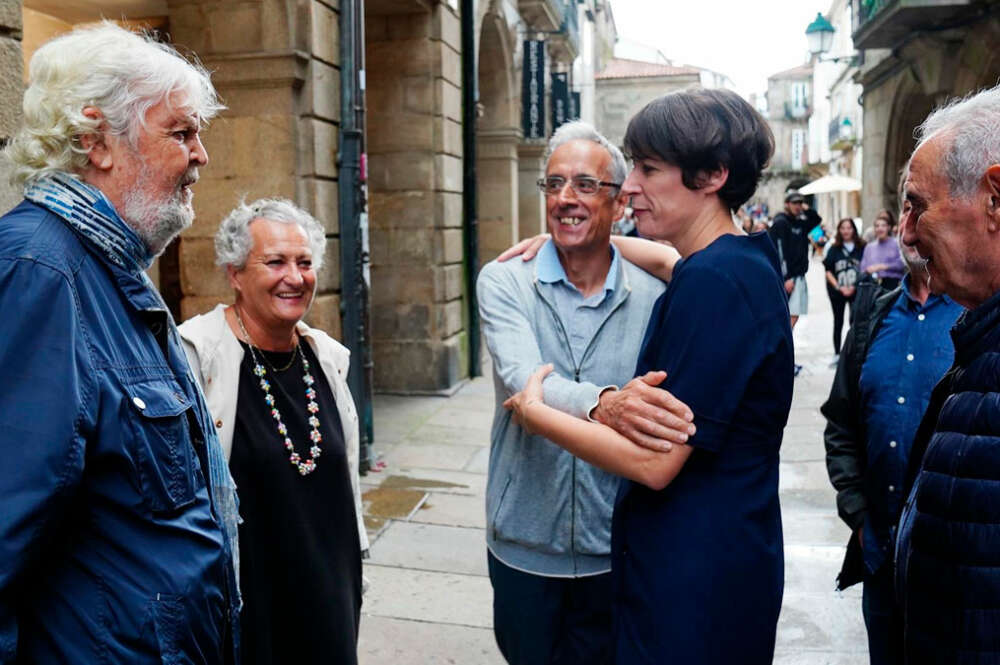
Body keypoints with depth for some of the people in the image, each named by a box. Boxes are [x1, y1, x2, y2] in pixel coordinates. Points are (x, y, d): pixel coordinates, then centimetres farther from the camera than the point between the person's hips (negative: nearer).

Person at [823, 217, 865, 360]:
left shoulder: (862, 248, 0)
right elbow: (828, 271, 1)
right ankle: (837, 354, 21)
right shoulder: (834, 249, 4)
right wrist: (839, 287, -9)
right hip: (837, 291, 2)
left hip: (856, 291, -2)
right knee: (838, 322, 11)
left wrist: (854, 286, -10)